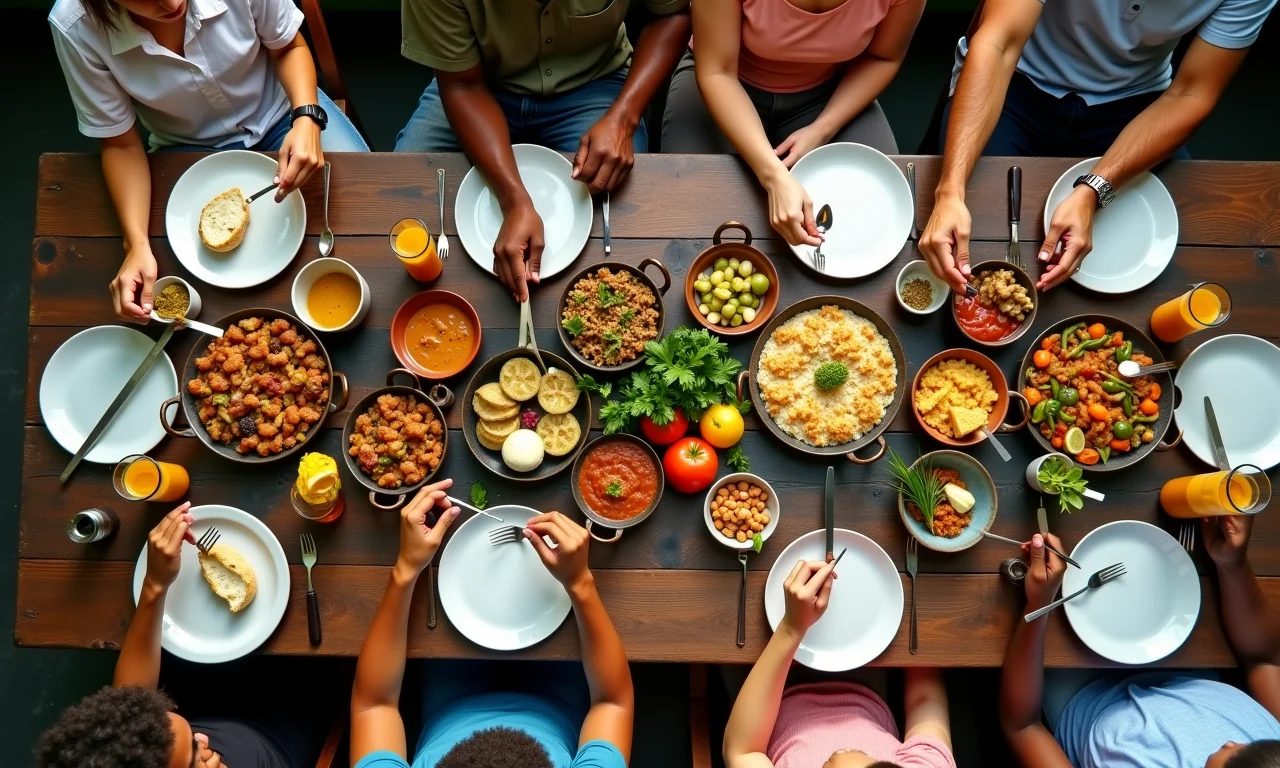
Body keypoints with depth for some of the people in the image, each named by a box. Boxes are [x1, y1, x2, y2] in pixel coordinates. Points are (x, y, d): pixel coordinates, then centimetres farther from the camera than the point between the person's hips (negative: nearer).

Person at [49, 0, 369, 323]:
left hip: (281, 110, 1)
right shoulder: (77, 28, -28)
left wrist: (307, 118, -31)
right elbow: (120, 144, -16)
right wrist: (137, 244, -30)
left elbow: (289, 46, -10)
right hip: (191, 148, 0)